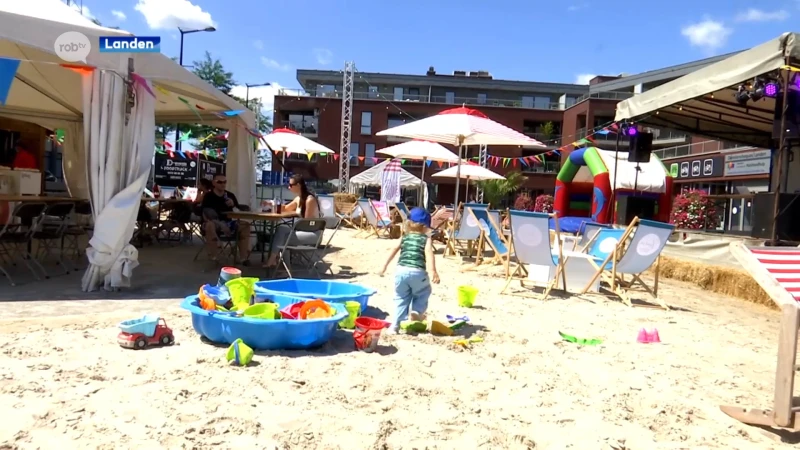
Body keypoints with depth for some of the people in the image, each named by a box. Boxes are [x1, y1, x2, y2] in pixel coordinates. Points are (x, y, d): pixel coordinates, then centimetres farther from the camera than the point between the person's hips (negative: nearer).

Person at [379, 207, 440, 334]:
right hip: (417, 272, -3)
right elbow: (429, 254, -9)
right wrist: (433, 271, -19)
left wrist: (385, 266, 15)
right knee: (423, 293, 26)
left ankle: (395, 325, 11)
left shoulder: (404, 237, 18)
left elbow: (394, 251, 10)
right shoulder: (426, 239, 8)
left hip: (401, 270, 3)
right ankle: (416, 311, 8)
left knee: (401, 298, 17)